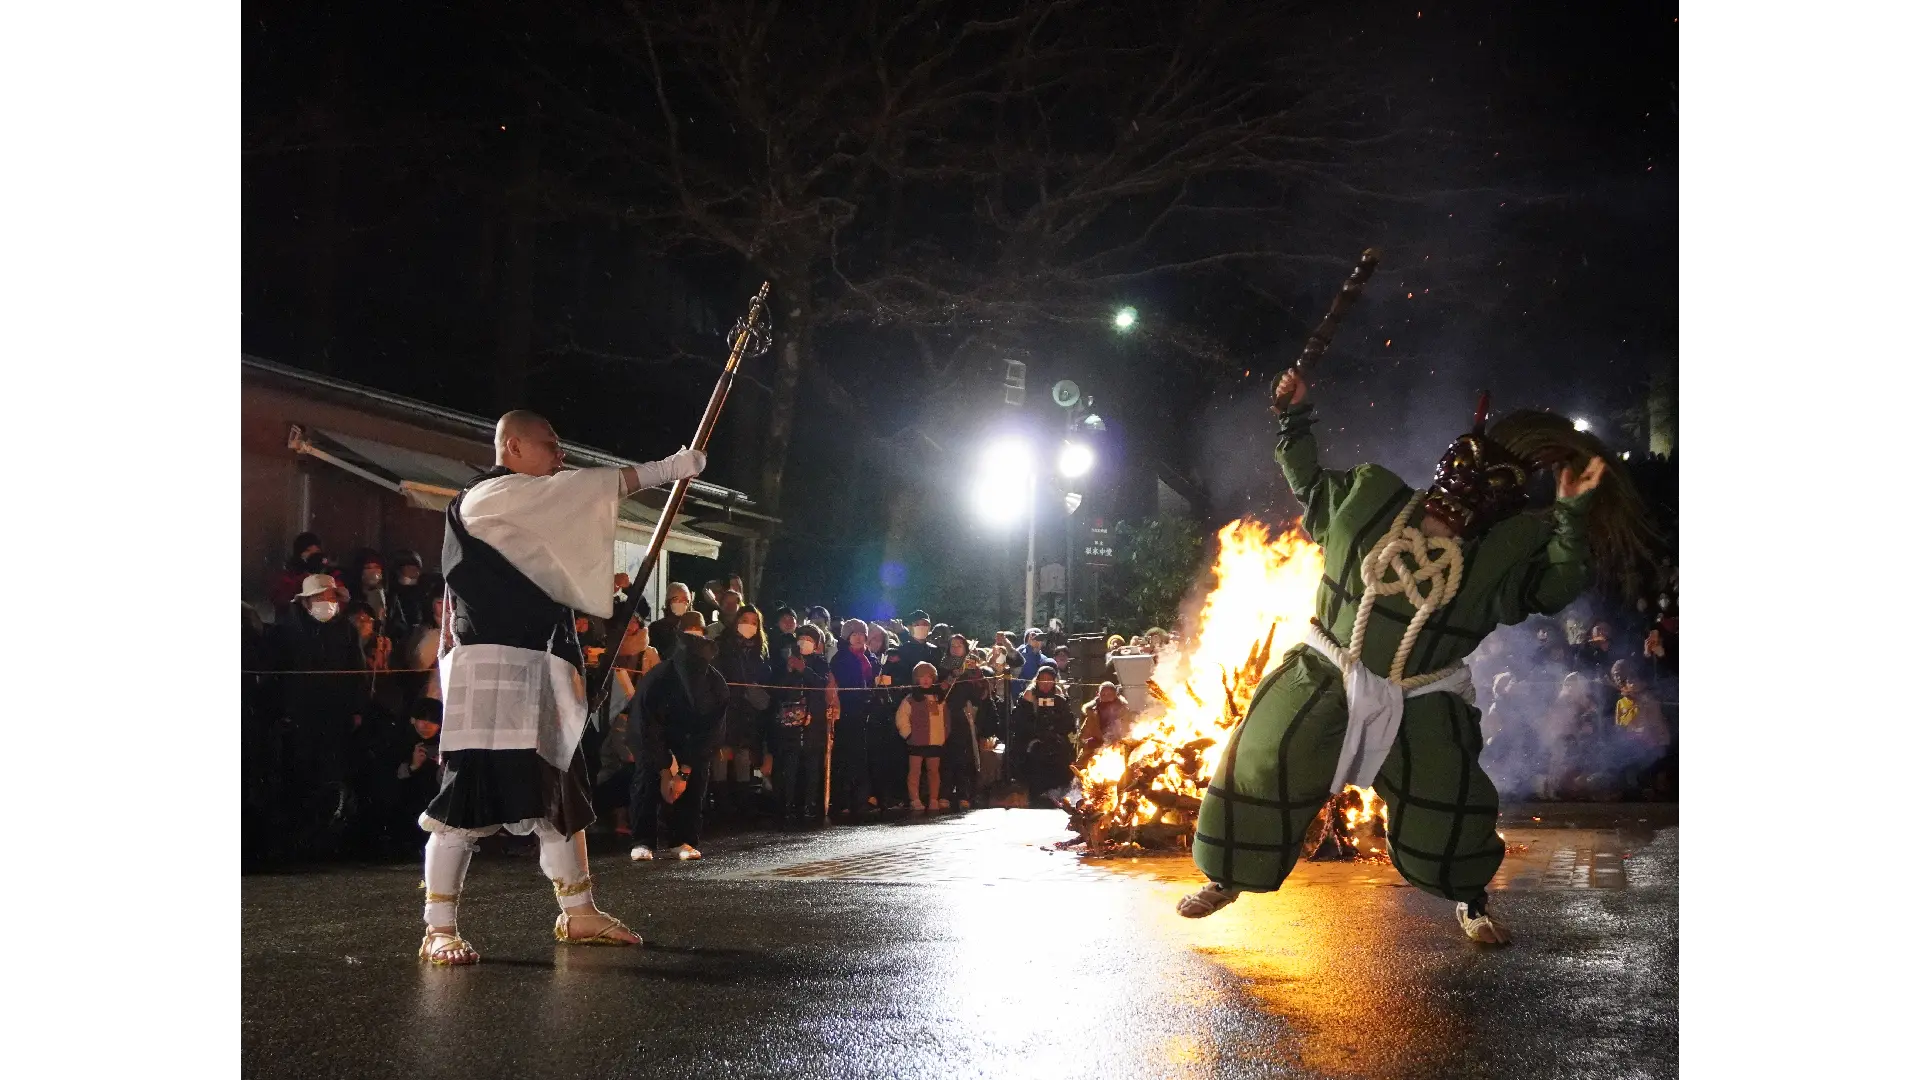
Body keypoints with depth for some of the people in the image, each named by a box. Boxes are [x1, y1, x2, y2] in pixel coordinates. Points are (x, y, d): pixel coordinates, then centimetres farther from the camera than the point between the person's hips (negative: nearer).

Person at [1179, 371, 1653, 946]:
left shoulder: (1508, 549, -8)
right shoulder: (1371, 497, -4)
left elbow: (1554, 587, -23)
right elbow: (1309, 485, 12)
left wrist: (1573, 518, -32)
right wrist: (1294, 418, 7)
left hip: (1419, 705, -1)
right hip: (1324, 679, 1)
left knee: (1451, 801, -7)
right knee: (1260, 764, -3)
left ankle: (1469, 900, 24)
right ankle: (1226, 878, 20)